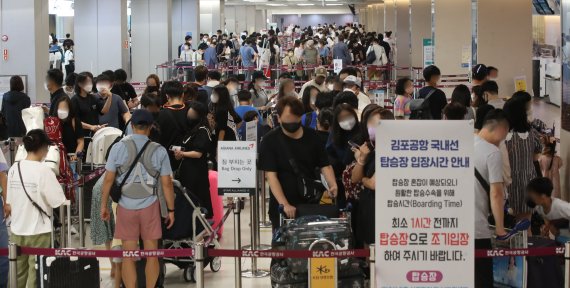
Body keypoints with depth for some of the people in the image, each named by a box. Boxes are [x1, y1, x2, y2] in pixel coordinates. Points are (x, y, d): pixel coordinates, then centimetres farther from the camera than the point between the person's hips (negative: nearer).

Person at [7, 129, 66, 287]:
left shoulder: (14, 169, 0)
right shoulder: (43, 170, -15)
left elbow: (9, 202, 5)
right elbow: (59, 202, -13)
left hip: (17, 230, 5)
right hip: (38, 231, -5)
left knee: (18, 275, 14)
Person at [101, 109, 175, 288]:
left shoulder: (119, 147, -4)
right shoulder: (159, 151, -2)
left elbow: (108, 179, -3)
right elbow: (167, 183, -2)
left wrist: (104, 205, 7)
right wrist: (171, 210, 7)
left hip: (126, 206, 0)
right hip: (150, 206, 0)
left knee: (128, 256, 5)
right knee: (151, 255, 8)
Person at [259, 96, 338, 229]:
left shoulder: (312, 137, 6)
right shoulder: (270, 141, -6)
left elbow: (325, 166, 6)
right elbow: (271, 176, -13)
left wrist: (333, 185, -15)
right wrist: (284, 204, -24)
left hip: (312, 205, 3)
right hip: (282, 209, -3)